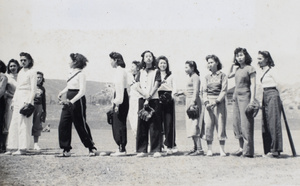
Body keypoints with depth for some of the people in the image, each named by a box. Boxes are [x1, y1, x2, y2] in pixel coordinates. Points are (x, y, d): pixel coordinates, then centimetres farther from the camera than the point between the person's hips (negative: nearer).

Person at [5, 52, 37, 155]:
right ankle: (13, 147, 9)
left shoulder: (32, 72, -2)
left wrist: (29, 102, -17)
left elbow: (33, 89, -8)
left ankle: (23, 148, -7)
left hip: (26, 98, -8)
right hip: (17, 98, 8)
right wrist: (13, 100, 16)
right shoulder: (20, 72, 19)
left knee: (23, 123, -10)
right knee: (14, 123, 5)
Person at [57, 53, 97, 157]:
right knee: (63, 125, 2)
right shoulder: (71, 73, 12)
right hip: (68, 101, 8)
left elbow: (82, 91, -19)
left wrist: (72, 101, -28)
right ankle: (66, 150, 8)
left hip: (77, 101, -8)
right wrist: (61, 93, 7)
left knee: (81, 126, 0)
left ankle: (92, 148, 14)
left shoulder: (81, 74, -12)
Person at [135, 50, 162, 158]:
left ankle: (156, 150, -4)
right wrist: (145, 94, -11)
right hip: (142, 100, 3)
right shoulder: (141, 72, 15)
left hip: (154, 99, -3)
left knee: (155, 125, -5)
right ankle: (142, 150, 4)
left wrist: (149, 96, -14)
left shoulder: (156, 71, 7)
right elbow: (137, 87, 6)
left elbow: (155, 86, -3)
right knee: (142, 124, 0)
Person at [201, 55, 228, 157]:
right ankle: (209, 149, 1)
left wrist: (216, 101, -14)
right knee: (208, 125, -4)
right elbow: (204, 91, 11)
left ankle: (222, 149, 0)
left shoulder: (222, 75, 4)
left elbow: (224, 91, -3)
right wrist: (206, 102, -7)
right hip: (209, 103, 3)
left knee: (220, 124, -4)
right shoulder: (207, 77, 15)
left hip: (219, 102, -3)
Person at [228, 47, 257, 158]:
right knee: (236, 124, 6)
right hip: (236, 96, 7)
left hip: (245, 96, -7)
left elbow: (253, 85, -9)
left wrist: (252, 100, -16)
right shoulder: (237, 69, 15)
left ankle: (248, 151, -6)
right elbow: (229, 76, 31)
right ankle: (242, 148, 13)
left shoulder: (250, 69, -4)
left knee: (246, 124, -8)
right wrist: (232, 65, 19)